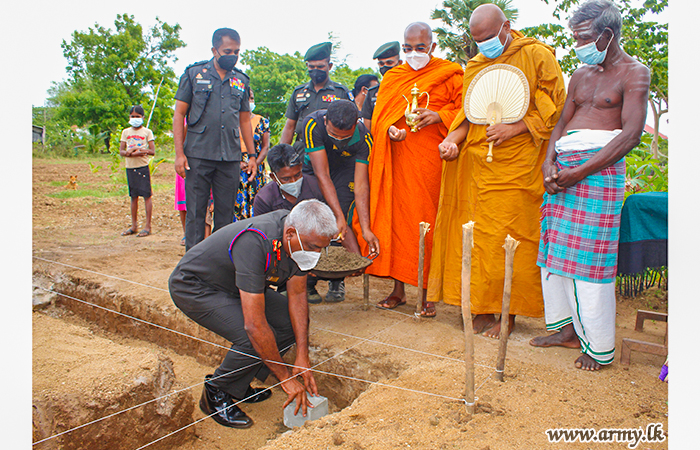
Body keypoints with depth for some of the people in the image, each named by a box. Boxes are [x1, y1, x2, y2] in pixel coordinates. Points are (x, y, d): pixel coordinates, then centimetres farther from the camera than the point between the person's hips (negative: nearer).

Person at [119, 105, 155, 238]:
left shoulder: (147, 132, 4)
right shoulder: (126, 132, 14)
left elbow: (152, 151, -5)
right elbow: (121, 151, 6)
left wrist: (139, 150, -18)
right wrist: (130, 152, -14)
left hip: (143, 167, -4)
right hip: (130, 167, 4)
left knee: (147, 195, -6)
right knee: (134, 196, 10)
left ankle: (147, 226, -3)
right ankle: (134, 226, 17)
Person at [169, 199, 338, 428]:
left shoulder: (302, 240, -15)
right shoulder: (254, 244, -39)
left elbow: (297, 295, -7)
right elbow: (254, 324, -38)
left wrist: (302, 357, -12)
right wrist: (286, 377, -29)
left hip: (235, 286, 8)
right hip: (192, 287, -8)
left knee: (292, 322, -4)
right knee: (253, 339, -26)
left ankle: (238, 386, 11)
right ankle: (216, 394, 1)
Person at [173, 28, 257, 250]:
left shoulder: (241, 80, 15)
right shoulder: (194, 73, 6)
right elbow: (179, 114, 3)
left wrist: (252, 155, 13)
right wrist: (179, 153, -6)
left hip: (231, 157, 3)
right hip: (198, 155, -3)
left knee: (226, 213, 5)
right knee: (195, 213, -1)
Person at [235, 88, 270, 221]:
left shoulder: (262, 121, 9)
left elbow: (266, 147, 3)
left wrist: (255, 164, -11)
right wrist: (238, 163, -11)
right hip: (236, 169, 0)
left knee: (254, 201, -5)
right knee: (237, 201, -8)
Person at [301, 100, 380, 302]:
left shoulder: (364, 138, -31)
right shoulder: (313, 124, -35)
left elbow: (361, 185, -32)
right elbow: (322, 175, -38)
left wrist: (365, 228, -41)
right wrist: (339, 216, -43)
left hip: (345, 169, 0)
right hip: (311, 170, 0)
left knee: (340, 225, -18)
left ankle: (337, 282, -3)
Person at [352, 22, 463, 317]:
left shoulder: (449, 75, 6)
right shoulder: (392, 78, 17)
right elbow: (379, 116, 13)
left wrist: (438, 116, -16)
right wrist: (389, 130, -9)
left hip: (432, 160, -3)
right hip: (398, 160, 3)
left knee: (428, 223, -3)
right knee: (396, 219, 2)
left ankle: (428, 294, 7)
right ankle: (398, 289, 13)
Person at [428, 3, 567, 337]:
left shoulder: (537, 56, 1)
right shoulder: (474, 67, 16)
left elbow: (554, 109, -1)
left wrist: (513, 129, -13)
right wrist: (454, 138, 0)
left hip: (517, 166, -4)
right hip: (477, 165, 5)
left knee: (511, 239, -2)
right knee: (478, 238, 3)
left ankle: (508, 314, 9)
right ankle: (481, 308, 13)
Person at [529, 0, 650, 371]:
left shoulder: (633, 73, 1)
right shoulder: (581, 75, 21)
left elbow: (631, 134, -10)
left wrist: (579, 172, -16)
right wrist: (549, 163, -1)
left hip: (599, 166, -7)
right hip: (563, 166, 7)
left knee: (590, 255, -7)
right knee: (553, 249, 5)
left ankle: (599, 347, 5)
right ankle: (567, 329, 17)